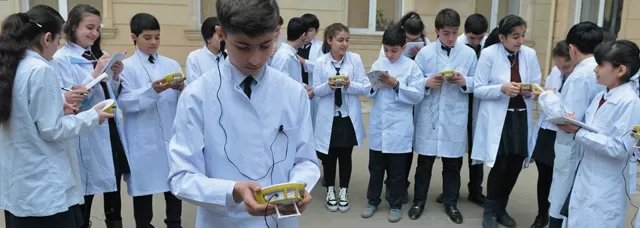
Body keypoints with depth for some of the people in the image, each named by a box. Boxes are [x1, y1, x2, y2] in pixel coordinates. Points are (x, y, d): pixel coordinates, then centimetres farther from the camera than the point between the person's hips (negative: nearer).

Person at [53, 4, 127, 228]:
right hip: (86, 138, -6)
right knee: (84, 198, 7)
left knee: (114, 192, 15)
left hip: (111, 133, 6)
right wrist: (96, 73, -22)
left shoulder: (97, 55, 12)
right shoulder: (61, 59, -8)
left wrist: (115, 77, -1)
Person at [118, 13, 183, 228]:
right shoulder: (126, 67, 0)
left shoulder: (172, 64, 10)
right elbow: (125, 102, -13)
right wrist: (152, 90, -26)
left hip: (173, 136, 3)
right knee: (144, 185, 8)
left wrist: (181, 88, -17)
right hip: (143, 140, -3)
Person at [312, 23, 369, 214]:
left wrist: (349, 85, -23)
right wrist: (328, 86, -22)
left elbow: (366, 88, -6)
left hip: (349, 116, 0)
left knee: (345, 155, 12)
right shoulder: (320, 62, -4)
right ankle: (330, 190, 32)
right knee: (329, 155, 12)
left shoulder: (355, 59, -4)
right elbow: (316, 91, -2)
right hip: (328, 117, 0)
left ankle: (343, 191, 29)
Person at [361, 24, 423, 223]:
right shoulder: (377, 64, 6)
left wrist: (397, 85, -19)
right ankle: (372, 201, 30)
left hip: (399, 127, -3)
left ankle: (396, 205, 24)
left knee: (396, 170, 9)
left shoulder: (412, 67, -5)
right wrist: (376, 85, -12)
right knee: (375, 167, 14)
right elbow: (368, 93, 8)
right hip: (378, 125, 3)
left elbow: (418, 96, -10)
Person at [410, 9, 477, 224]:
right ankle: (419, 201, 26)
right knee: (425, 161, 10)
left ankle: (451, 203, 29)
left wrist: (464, 81, -15)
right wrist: (427, 83, -19)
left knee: (453, 163, 12)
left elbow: (478, 83, 5)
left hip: (455, 117, 1)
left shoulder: (469, 53, 1)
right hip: (429, 116, -1)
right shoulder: (425, 52, -2)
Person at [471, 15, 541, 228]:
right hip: (497, 118, -4)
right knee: (500, 165, -7)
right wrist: (502, 88, -24)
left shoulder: (530, 54, 1)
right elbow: (478, 89, -9)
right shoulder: (489, 53, -9)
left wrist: (530, 92, -15)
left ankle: (501, 208, 30)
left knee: (515, 165, 8)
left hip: (521, 117, 4)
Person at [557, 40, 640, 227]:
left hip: (606, 187, -8)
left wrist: (579, 132, -25)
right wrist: (573, 125, -7)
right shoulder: (601, 97, 5)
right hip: (585, 177, 8)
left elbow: (620, 148, -25)